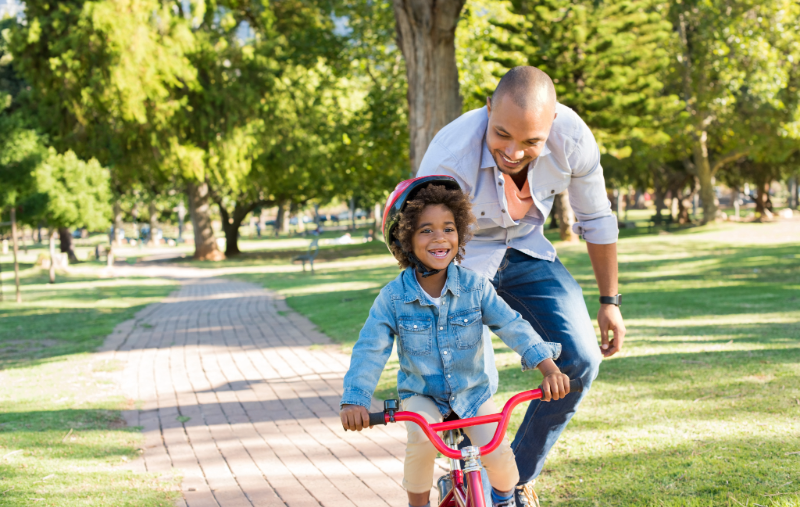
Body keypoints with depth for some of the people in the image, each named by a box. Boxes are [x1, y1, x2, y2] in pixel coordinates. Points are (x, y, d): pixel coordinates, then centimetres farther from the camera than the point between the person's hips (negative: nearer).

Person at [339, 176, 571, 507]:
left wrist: (548, 367, -31)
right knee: (422, 439, -32)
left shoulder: (475, 287, -11)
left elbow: (512, 326, -17)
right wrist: (354, 401, -30)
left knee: (498, 454, -19)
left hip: (472, 392, 1)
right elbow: (370, 349, -16)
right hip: (420, 395, -1)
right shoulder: (393, 297, -13)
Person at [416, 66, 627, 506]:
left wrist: (609, 301, 3)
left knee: (580, 360, -11)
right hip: (462, 261, -3)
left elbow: (596, 221, -6)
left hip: (525, 252, 4)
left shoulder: (573, 138, -25)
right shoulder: (447, 159, -36)